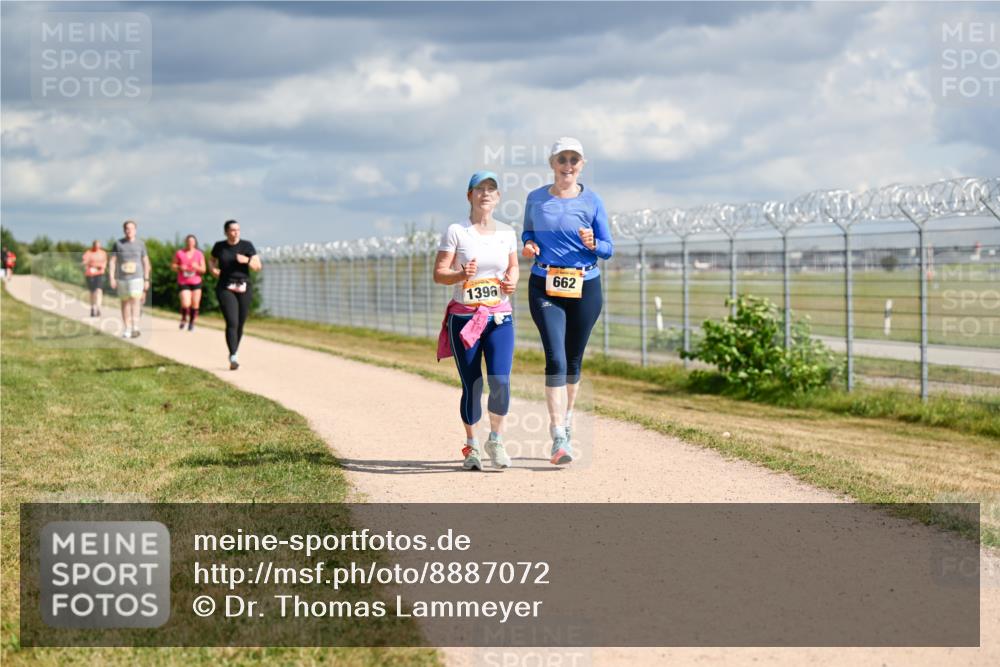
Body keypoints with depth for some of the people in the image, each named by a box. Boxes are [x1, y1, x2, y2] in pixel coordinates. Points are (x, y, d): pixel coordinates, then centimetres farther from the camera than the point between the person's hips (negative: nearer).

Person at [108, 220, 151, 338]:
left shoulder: (140, 244, 3)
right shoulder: (118, 243, 2)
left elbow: (146, 262, 7)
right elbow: (112, 261, 2)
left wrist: (146, 280, 4)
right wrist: (112, 278, -7)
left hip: (136, 278, -2)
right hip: (122, 278, 2)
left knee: (135, 301, -16)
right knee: (125, 302, 8)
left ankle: (135, 328, -26)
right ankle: (127, 329, 16)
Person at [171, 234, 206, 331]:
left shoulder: (199, 254, 2)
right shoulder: (179, 253, -2)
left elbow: (203, 270, 3)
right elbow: (172, 265, 7)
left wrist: (197, 267, -18)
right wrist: (179, 267, -14)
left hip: (196, 283, 2)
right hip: (183, 283, -2)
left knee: (195, 304, 4)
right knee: (185, 304, -16)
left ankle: (191, 323, 23)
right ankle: (183, 318, 13)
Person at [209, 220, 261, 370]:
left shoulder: (247, 246, 2)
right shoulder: (219, 246, 5)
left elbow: (258, 266, 2)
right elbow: (213, 261, 24)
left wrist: (247, 260, -16)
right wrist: (213, 269, 3)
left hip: (244, 288, 1)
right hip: (225, 288, -1)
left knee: (240, 324, 7)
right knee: (232, 323, -16)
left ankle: (233, 353, 29)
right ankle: (233, 358, -24)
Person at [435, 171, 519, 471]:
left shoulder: (507, 232, 9)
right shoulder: (456, 232, -3)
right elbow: (438, 273, -5)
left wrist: (512, 281, -2)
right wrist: (461, 275, -25)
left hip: (500, 317, 2)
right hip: (463, 318, -2)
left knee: (500, 382, -13)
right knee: (472, 386, -1)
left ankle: (496, 441, 9)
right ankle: (472, 446, 18)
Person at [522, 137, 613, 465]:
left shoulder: (592, 201, 0)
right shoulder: (535, 199, 4)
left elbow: (608, 249, 3)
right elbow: (527, 233, 18)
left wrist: (592, 244, -19)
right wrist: (528, 247, -4)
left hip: (585, 287, 1)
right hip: (545, 287, -1)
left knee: (573, 360, 11)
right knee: (555, 359, -13)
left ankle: (566, 422, 32)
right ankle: (559, 440, -18)